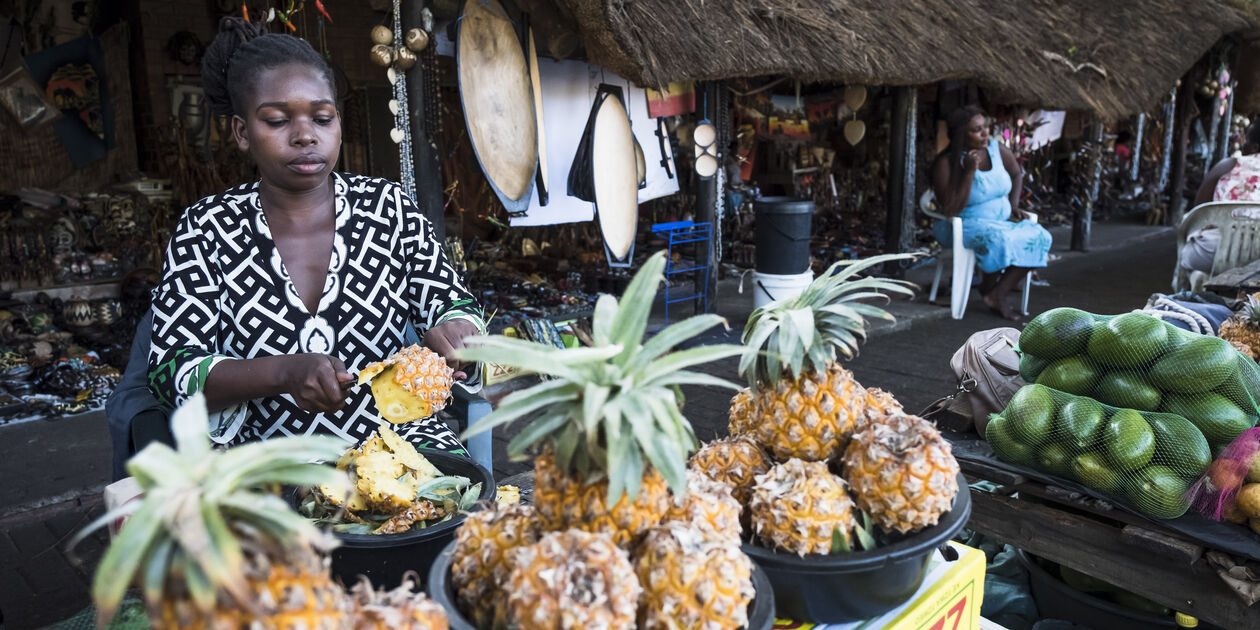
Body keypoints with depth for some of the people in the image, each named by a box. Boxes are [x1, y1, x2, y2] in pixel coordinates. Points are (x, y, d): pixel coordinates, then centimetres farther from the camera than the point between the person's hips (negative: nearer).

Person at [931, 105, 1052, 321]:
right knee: (1000, 240, -35)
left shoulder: (997, 149, -1)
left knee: (1039, 237, -19)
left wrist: (1013, 205, 6)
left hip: (1004, 220, 6)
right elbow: (951, 210, -25)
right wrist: (969, 172, -27)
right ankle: (987, 287, -6)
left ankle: (998, 295, -15)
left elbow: (1017, 174, 21)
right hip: (967, 224, -6)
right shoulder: (945, 163, -17)